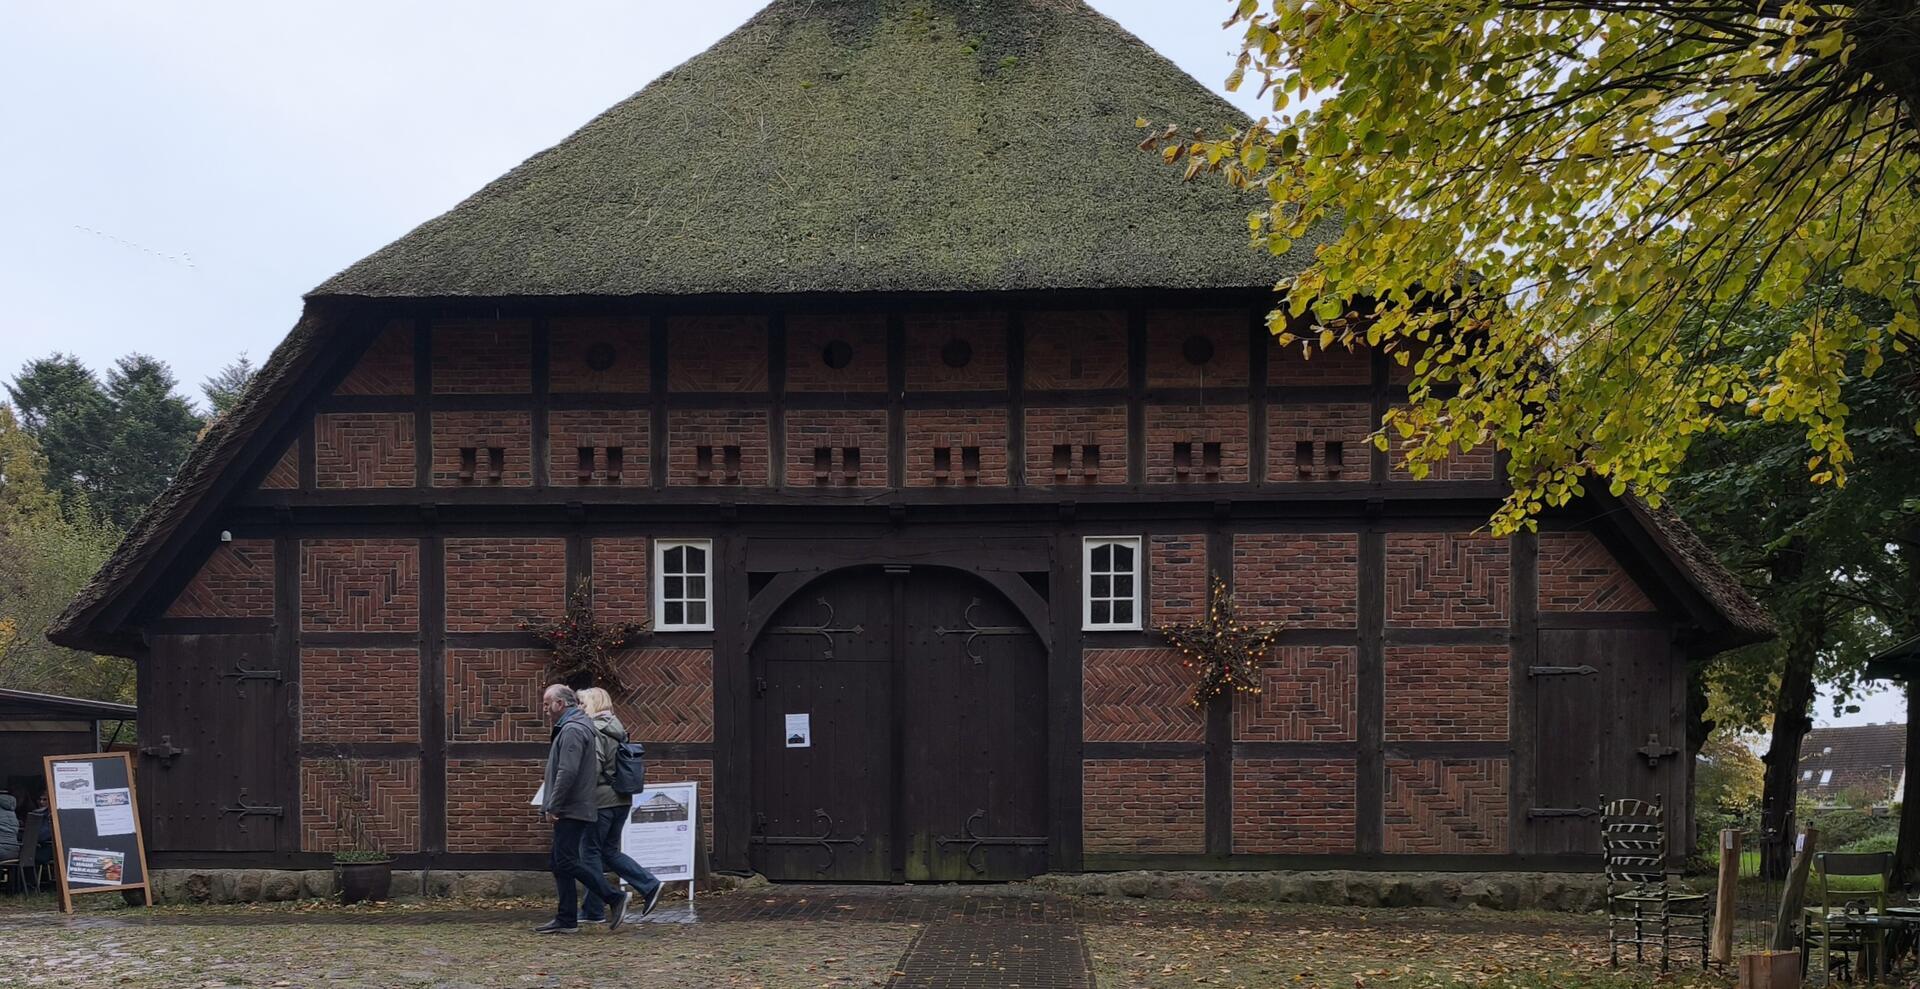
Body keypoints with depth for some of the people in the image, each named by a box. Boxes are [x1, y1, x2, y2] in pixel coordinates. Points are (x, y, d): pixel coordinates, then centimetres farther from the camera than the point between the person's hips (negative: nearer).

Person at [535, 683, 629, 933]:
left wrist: (553, 807, -20)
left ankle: (615, 898, -7)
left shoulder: (573, 730, -15)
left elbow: (567, 772, -24)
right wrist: (550, 807, 21)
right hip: (570, 811, 11)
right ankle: (566, 920, 11)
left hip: (572, 810, -11)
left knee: (567, 861, -10)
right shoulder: (573, 727, 20)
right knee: (561, 863, 10)